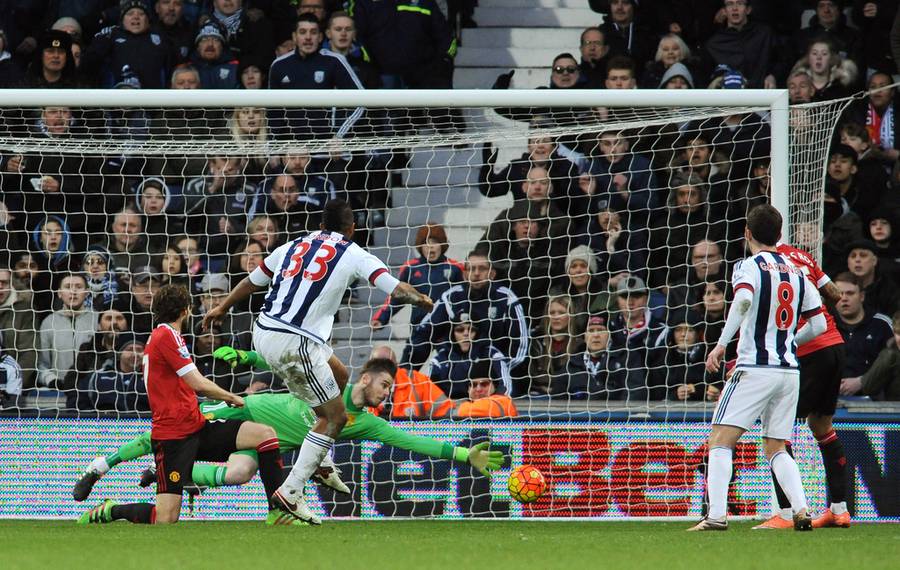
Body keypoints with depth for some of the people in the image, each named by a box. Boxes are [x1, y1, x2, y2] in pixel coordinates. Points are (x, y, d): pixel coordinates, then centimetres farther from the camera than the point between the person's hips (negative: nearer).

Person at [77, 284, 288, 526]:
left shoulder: (161, 335, 19)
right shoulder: (167, 336, -11)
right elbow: (198, 384, -14)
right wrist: (232, 398, 1)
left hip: (196, 427, 10)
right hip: (174, 436, -10)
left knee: (265, 434, -6)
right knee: (165, 519, -15)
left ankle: (277, 513, -6)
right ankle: (108, 512, 10)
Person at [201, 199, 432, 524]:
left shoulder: (293, 247, 18)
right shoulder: (353, 255, 2)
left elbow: (252, 282, 30)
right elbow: (397, 290, -3)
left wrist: (222, 308, 47)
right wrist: (420, 299, 20)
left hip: (264, 334, 7)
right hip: (295, 343, -7)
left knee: (339, 375, 28)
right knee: (334, 416, 5)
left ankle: (319, 461, 29)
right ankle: (291, 492, -1)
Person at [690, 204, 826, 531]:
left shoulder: (749, 267, -3)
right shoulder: (797, 272, 14)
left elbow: (743, 299, -25)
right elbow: (819, 325, 14)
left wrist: (721, 344, -26)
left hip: (755, 368, -6)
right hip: (790, 370, 6)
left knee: (720, 442, -4)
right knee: (776, 449, 15)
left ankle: (716, 515, -17)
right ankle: (801, 510, -3)